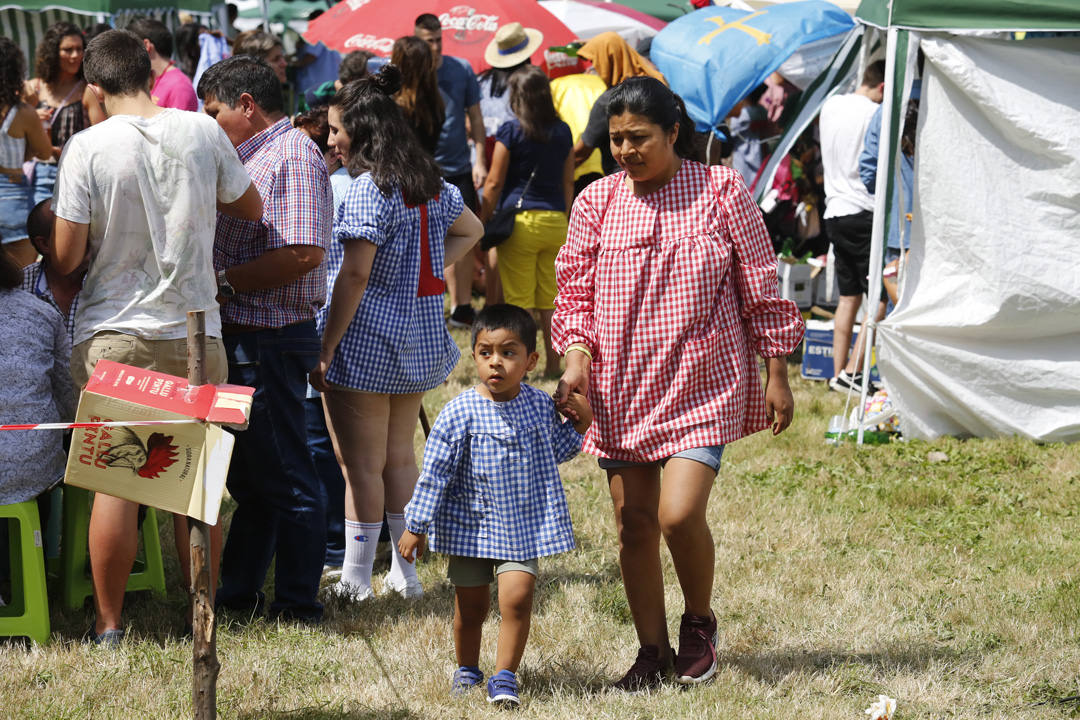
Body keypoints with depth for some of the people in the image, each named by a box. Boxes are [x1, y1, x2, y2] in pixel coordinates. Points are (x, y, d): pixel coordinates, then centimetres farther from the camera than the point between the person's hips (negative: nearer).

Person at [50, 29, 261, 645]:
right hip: (194, 330, 2)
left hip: (113, 334, -2)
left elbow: (66, 258, -9)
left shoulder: (88, 147, -10)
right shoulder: (203, 132, -2)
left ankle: (109, 624, 7)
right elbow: (251, 208, 13)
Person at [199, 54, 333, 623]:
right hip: (240, 340, 10)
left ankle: (298, 607, 2)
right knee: (248, 477, 16)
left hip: (269, 343, -10)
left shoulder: (293, 156, -14)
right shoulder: (251, 156, 18)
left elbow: (304, 253, -24)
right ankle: (236, 593, 24)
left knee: (284, 479, -4)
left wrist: (224, 282, -19)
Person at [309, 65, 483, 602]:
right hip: (422, 337, 8)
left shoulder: (370, 189, -17)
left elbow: (354, 276, -20)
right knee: (400, 457, 16)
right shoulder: (430, 184, 8)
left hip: (368, 337, -8)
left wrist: (325, 350, -16)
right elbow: (470, 230, 26)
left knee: (362, 463, -2)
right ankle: (406, 571, 20)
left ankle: (356, 579, 2)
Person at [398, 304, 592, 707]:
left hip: (525, 526, 1)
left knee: (517, 597, -14)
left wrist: (579, 423, 2)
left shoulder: (541, 406, -3)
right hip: (470, 526, -1)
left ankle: (504, 677, -1)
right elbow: (434, 474, -8)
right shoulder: (460, 414, -13)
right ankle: (467, 670, 35)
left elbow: (553, 453, 17)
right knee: (470, 607, 11)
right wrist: (415, 527, -6)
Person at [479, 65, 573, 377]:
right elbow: (568, 181, 12)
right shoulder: (562, 131, 7)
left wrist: (483, 222, 3)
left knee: (518, 301, 0)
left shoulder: (511, 131, -6)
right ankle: (553, 365, 13)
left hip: (520, 221, -4)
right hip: (555, 222, 4)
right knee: (551, 299, 10)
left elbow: (494, 183, -4)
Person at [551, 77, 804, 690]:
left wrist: (777, 376, 3)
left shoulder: (722, 192, -3)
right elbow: (576, 291, 8)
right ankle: (653, 651, 19)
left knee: (680, 515, -16)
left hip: (703, 384, -3)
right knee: (633, 523, 5)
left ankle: (700, 623, 12)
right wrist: (577, 356, -10)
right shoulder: (596, 203, 4)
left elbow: (761, 290, 2)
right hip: (621, 388, 3)